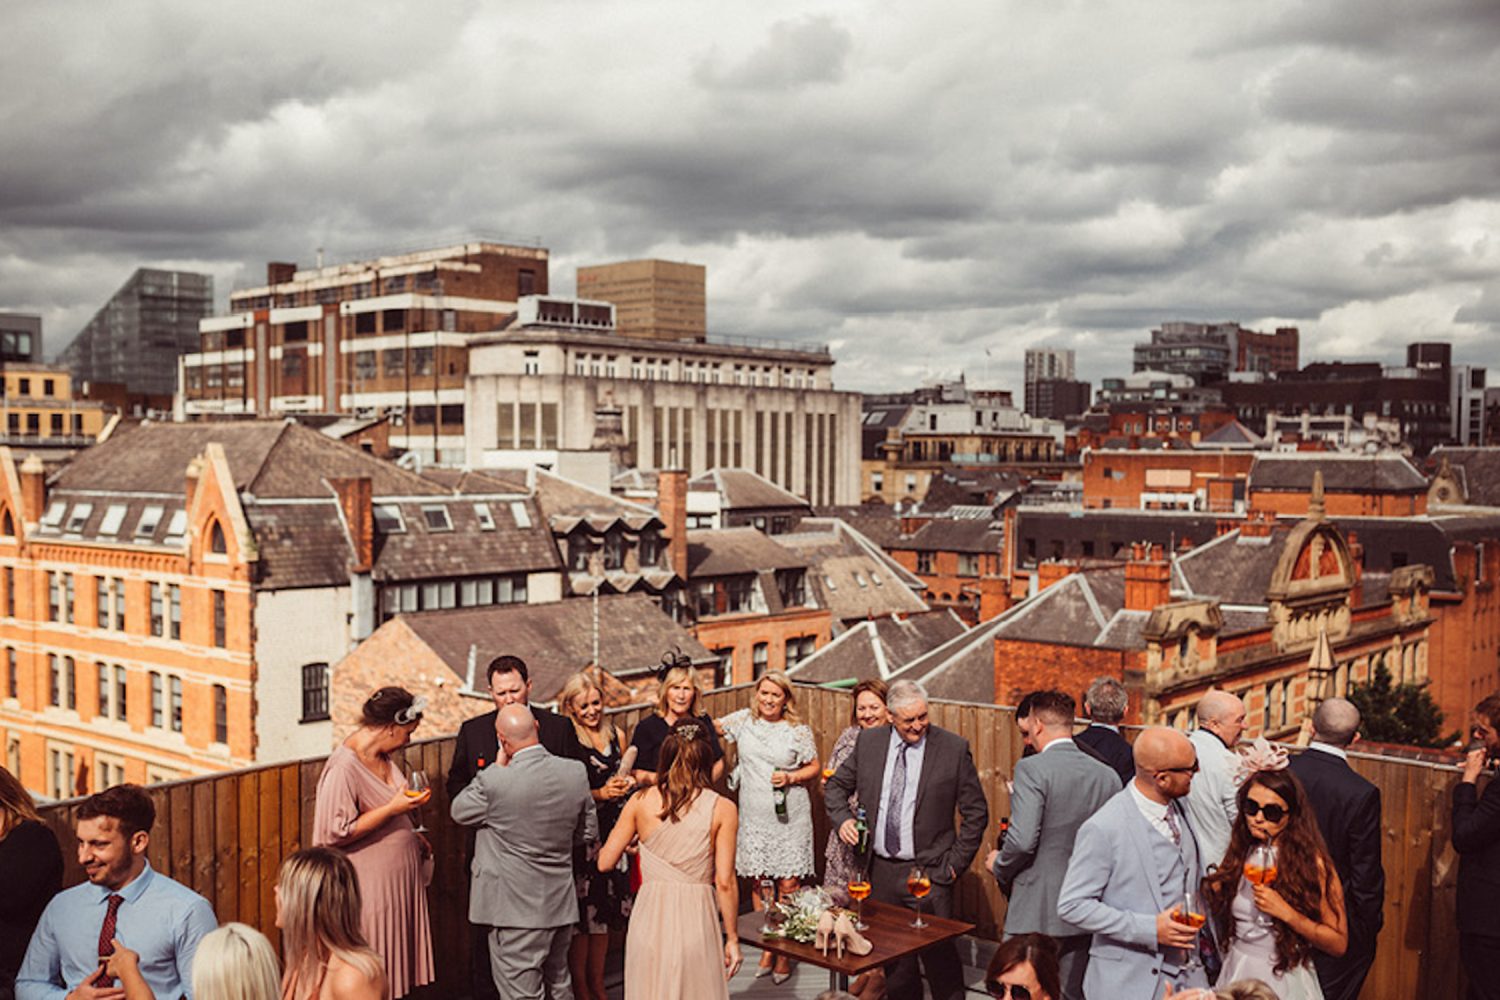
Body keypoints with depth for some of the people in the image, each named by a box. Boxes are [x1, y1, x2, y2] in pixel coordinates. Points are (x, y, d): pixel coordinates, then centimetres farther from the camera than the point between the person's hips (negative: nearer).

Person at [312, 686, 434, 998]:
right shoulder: (344, 767, -22)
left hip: (399, 875, 9)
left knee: (397, 965, 15)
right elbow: (336, 832, -24)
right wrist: (393, 808, -24)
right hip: (371, 884, -8)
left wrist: (411, 836, 10)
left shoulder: (382, 756, 5)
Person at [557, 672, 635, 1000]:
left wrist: (627, 785, 1)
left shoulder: (615, 735, 10)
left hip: (611, 834, 6)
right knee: (582, 915, -4)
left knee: (605, 912, 11)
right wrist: (600, 794, -19)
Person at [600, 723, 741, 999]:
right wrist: (732, 938, 4)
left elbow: (605, 862, 3)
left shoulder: (641, 801, 1)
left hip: (650, 919, 2)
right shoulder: (722, 809, -4)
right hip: (696, 919, -2)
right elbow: (725, 882, -6)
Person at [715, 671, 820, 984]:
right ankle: (767, 947, 23)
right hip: (754, 818, 3)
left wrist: (790, 777, -11)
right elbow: (711, 727, 16)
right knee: (759, 883, 8)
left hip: (789, 818, -3)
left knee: (788, 884, -1)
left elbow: (814, 767, 5)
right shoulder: (744, 720, 3)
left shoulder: (798, 732, -3)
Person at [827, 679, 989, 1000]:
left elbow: (976, 812, -1)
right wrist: (842, 819, -3)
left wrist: (956, 862, -5)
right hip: (881, 871, 4)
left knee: (939, 955, -5)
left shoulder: (954, 748, -6)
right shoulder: (868, 742, 4)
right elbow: (837, 786, 16)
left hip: (928, 873, -4)